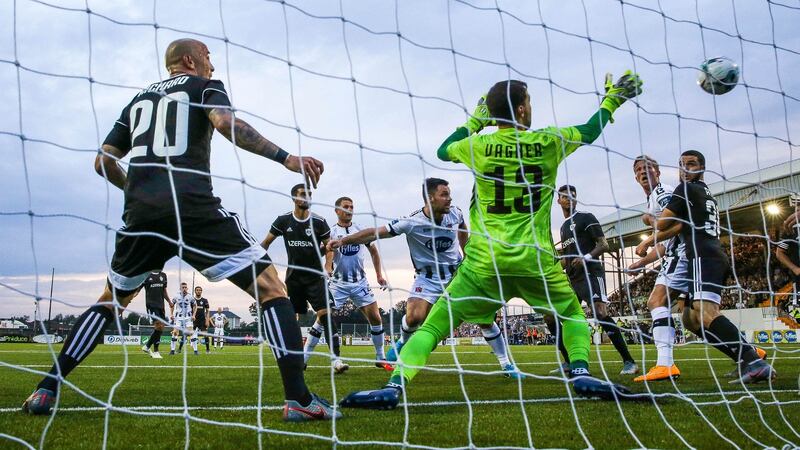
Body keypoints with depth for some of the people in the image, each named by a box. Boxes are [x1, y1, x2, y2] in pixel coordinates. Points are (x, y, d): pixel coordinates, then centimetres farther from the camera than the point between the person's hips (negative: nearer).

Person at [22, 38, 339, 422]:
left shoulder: (139, 99, 28)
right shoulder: (205, 86, 13)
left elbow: (104, 162, 25)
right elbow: (225, 122, -11)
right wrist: (286, 158, -14)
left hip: (141, 212, 6)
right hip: (192, 206, -6)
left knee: (111, 301, 27)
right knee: (270, 288, -4)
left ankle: (46, 390, 24)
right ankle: (298, 399, -15)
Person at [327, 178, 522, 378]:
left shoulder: (455, 213, -9)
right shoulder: (412, 222, -21)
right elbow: (376, 232, -22)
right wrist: (343, 240, -29)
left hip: (457, 273, 3)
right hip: (429, 277, -3)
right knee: (413, 318, -22)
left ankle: (506, 364, 16)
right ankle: (403, 342, 16)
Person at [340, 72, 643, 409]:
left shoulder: (479, 145, 3)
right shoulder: (548, 142, 4)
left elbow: (442, 150, 25)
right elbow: (590, 131, 24)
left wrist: (474, 120, 33)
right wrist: (611, 100, 41)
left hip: (484, 261, 0)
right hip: (535, 260, 1)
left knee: (434, 325, 2)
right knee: (574, 314, 25)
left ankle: (395, 386, -13)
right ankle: (581, 373, 4)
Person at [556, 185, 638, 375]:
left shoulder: (586, 218, 1)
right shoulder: (564, 227, 23)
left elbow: (604, 245, -7)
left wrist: (587, 257, -24)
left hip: (590, 273, -8)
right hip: (572, 278, 8)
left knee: (601, 314, -21)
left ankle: (629, 362, -17)